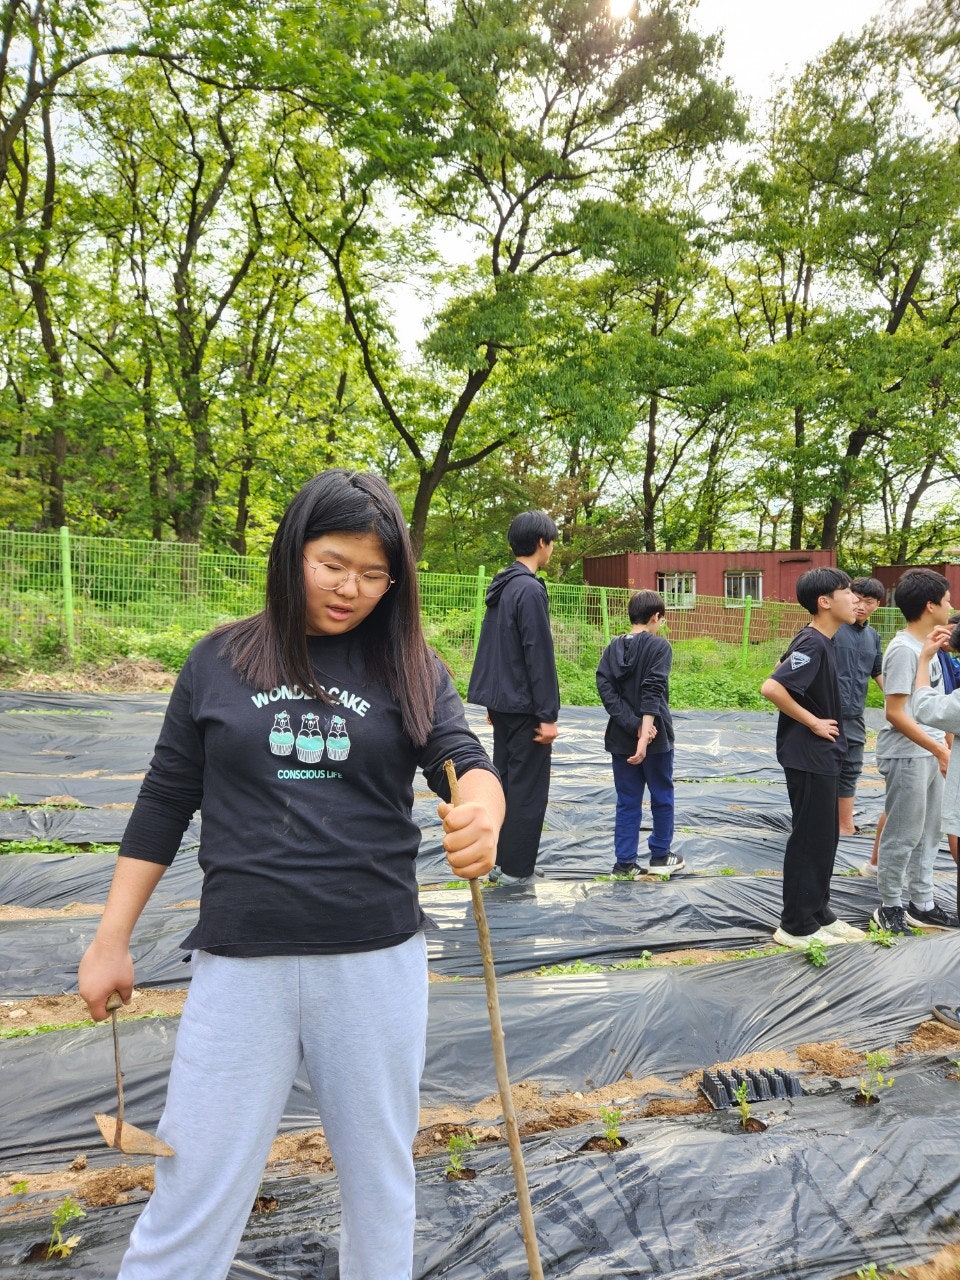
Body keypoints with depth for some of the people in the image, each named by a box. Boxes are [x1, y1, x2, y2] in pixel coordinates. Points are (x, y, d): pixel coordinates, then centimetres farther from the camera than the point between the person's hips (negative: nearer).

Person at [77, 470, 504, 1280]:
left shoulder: (410, 668, 1)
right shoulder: (219, 662, 2)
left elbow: (464, 759, -11)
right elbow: (165, 804, 7)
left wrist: (484, 807, -35)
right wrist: (111, 940, 7)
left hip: (378, 960, 1)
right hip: (240, 962, 0)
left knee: (381, 1180, 17)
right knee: (195, 1196, 8)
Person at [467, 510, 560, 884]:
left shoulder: (501, 586, 11)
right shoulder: (530, 589, -17)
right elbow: (539, 656, -19)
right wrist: (548, 715, -17)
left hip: (502, 702, 9)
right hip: (524, 706, -9)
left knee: (504, 781, 15)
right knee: (528, 789, 0)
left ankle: (499, 862, 24)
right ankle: (516, 870, 8)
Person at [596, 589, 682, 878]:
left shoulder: (613, 647, 5)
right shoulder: (659, 646, -9)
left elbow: (605, 687, -7)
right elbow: (652, 692, -20)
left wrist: (634, 726, -13)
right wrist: (645, 734, -26)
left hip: (621, 738, 4)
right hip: (657, 737, -4)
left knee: (627, 801, 10)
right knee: (662, 797, 14)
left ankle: (625, 862, 11)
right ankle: (660, 857, 24)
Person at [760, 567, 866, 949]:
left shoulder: (821, 641, 9)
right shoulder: (812, 644, -20)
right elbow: (771, 688, -31)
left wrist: (825, 726, 10)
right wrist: (812, 723, -20)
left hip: (822, 756, 10)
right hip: (807, 757, -10)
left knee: (825, 836, 17)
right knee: (809, 839, -1)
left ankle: (819, 913, 30)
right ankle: (796, 926, 11)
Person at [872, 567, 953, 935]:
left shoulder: (926, 645, 10)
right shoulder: (904, 649, -18)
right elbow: (895, 713, -20)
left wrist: (941, 748, 14)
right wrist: (939, 749, -18)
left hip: (929, 754, 9)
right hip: (907, 756, -9)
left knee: (928, 833, 15)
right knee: (903, 835, 2)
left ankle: (921, 905, 27)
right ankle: (889, 907, 15)